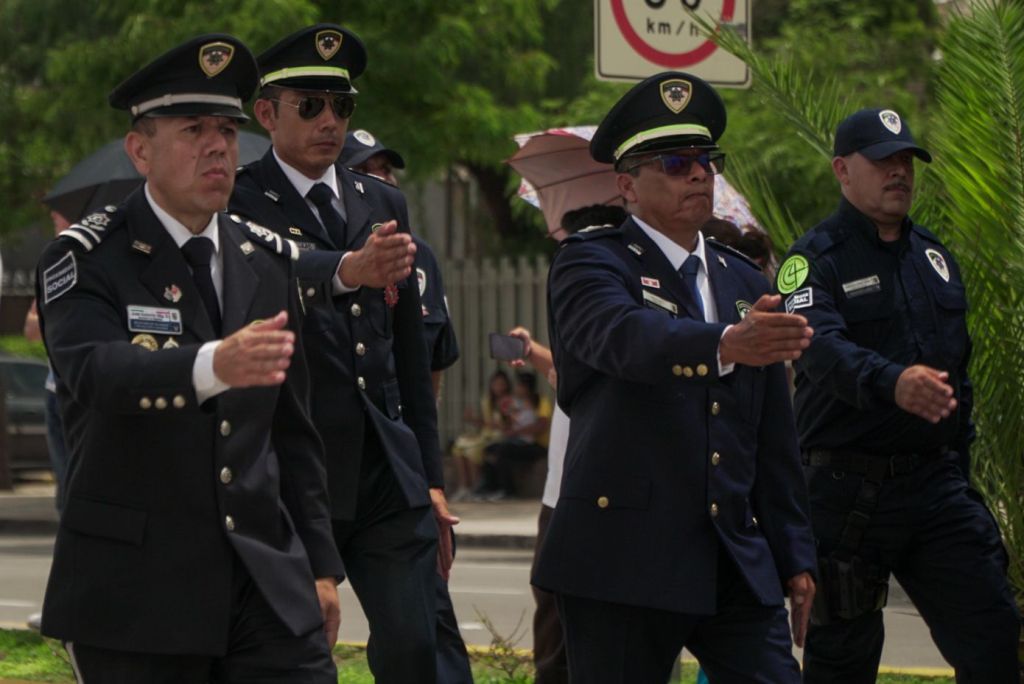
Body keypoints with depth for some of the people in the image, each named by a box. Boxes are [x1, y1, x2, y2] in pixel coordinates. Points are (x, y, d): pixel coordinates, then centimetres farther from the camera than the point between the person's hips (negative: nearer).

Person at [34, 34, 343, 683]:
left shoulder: (268, 260, 12)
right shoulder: (86, 259, -6)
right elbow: (96, 371, -27)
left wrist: (319, 565, 13)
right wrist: (214, 365, -46)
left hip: (268, 581, 4)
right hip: (135, 592, -4)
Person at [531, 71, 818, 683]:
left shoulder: (746, 284, 19)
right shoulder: (590, 262, -1)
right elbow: (624, 335, -25)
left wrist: (795, 559, 16)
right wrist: (725, 345, -43)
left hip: (739, 566, 5)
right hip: (623, 562, -5)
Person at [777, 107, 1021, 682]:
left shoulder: (934, 256, 16)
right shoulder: (816, 260, -6)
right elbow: (822, 348, -26)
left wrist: (959, 457, 16)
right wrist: (893, 383, -44)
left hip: (937, 484, 5)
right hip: (848, 491, -5)